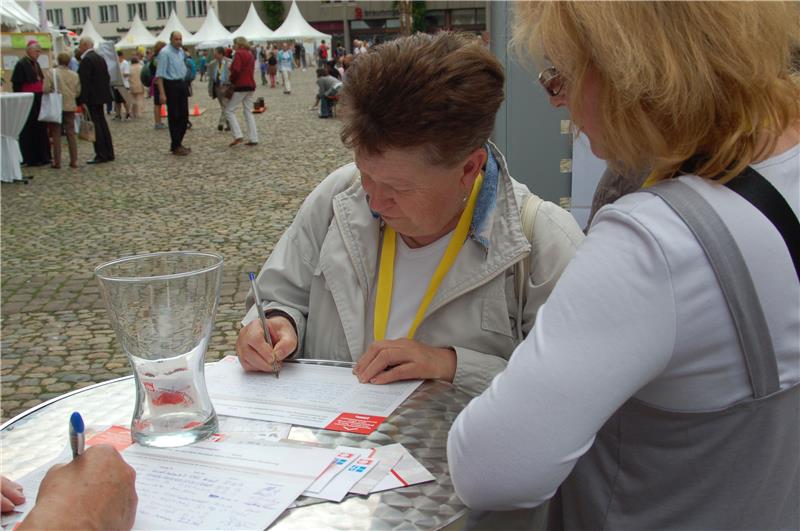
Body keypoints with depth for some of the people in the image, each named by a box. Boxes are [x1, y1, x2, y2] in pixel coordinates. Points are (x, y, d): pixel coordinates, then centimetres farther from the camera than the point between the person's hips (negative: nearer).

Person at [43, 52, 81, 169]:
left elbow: (46, 89, -11)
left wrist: (54, 92, 8)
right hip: (70, 107, 2)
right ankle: (74, 160, 6)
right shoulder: (75, 75, -1)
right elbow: (78, 92, 3)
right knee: (71, 133, 8)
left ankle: (57, 161, 4)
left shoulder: (51, 73, -8)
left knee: (56, 134, 4)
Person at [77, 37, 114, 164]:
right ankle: (109, 154, 18)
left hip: (91, 98, -9)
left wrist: (83, 101, -20)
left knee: (95, 126, -6)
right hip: (101, 96, 9)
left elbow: (84, 82, -19)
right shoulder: (100, 58, 13)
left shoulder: (86, 60, -15)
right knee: (102, 124, 14)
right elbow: (107, 77, 17)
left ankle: (101, 155, -5)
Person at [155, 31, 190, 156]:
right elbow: (160, 74, -17)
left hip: (182, 84, 8)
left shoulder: (181, 51, 11)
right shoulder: (165, 52, -13)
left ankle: (178, 143, 23)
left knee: (184, 115, 11)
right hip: (171, 85, -8)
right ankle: (175, 147, 6)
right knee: (174, 117, -2)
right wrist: (162, 93, -22)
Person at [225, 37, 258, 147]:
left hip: (240, 86, -8)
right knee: (248, 111, 12)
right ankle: (253, 138, 7)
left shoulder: (238, 53, -10)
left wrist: (232, 81, -6)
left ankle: (238, 136, -11)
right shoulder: (250, 54, 16)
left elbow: (236, 70, -21)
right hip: (251, 85, 9)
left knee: (229, 110, -1)